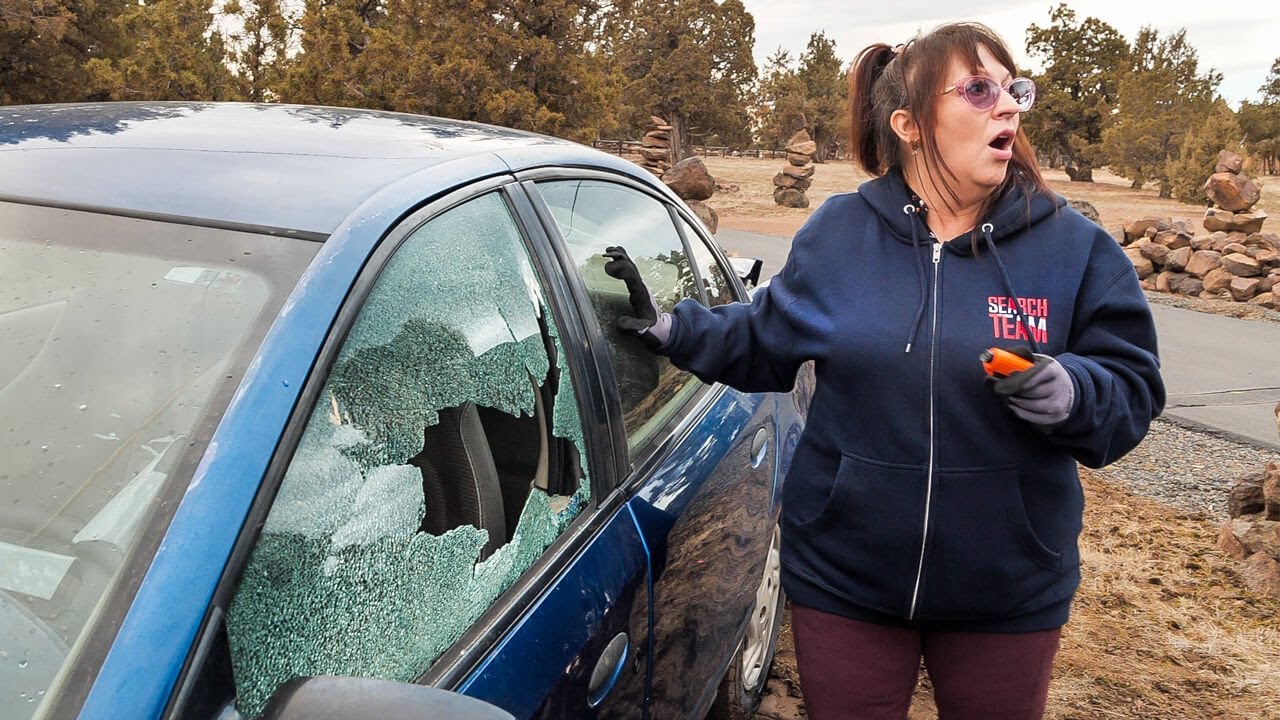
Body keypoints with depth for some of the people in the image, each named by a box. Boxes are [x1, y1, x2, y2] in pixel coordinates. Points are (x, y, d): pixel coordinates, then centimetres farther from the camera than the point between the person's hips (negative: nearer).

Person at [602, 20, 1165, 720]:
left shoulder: (1075, 247, -5)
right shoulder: (836, 233, -3)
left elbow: (1134, 392, -4)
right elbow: (765, 341, 9)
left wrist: (1071, 392, -25)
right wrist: (668, 328, -2)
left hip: (1008, 593, 1)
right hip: (844, 578, 0)